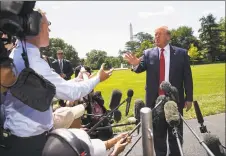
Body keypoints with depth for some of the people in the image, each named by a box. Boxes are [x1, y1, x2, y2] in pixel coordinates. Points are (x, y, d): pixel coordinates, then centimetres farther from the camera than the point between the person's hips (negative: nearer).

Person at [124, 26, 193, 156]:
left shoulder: (181, 53, -2)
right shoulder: (148, 53, 2)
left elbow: (187, 77, -1)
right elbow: (141, 68, -10)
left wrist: (189, 98, -2)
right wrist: (136, 64, -33)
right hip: (155, 99, 1)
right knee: (158, 132, 16)